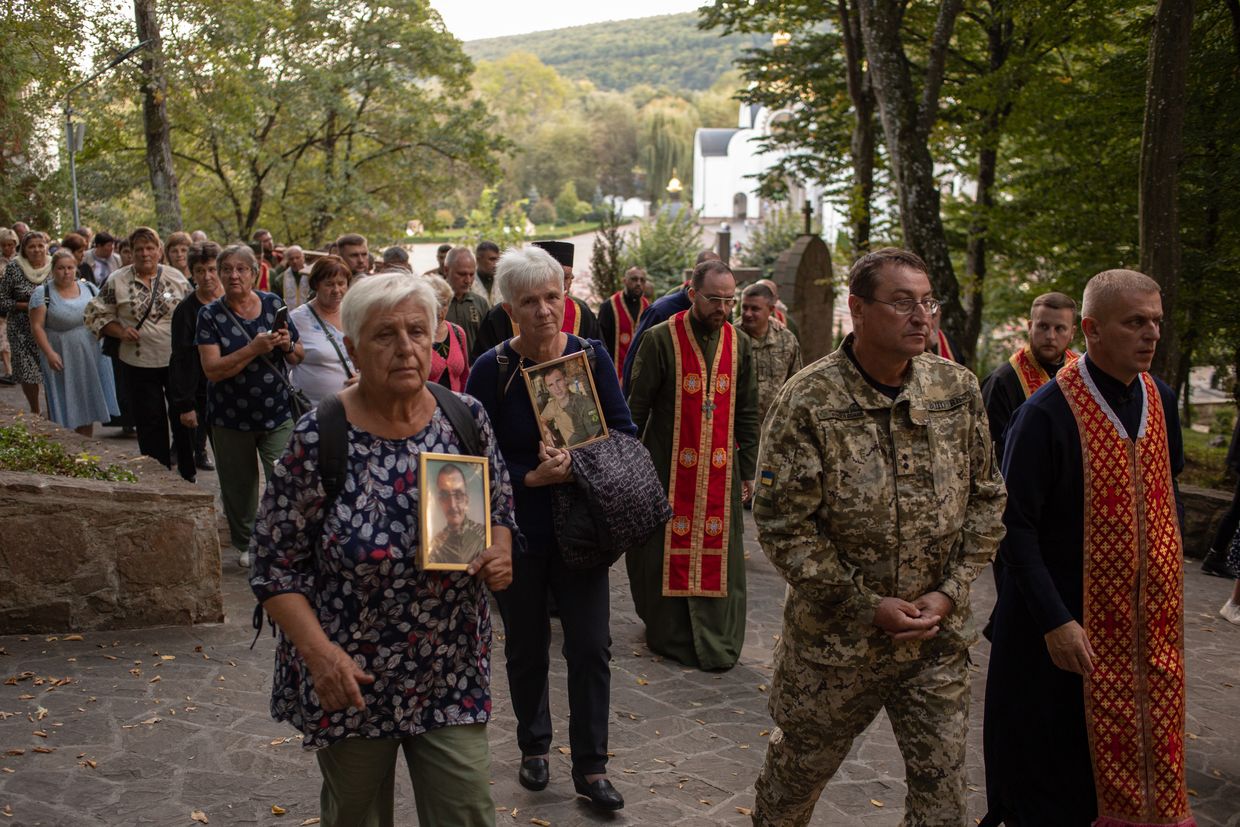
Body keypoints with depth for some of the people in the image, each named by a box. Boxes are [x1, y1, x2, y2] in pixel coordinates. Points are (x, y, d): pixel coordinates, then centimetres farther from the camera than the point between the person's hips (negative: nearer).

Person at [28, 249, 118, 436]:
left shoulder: (89, 288, 7)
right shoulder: (43, 293, -5)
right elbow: (37, 326, -9)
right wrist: (49, 353, -19)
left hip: (90, 358, 4)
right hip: (61, 359, -4)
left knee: (88, 405, 9)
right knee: (62, 409, 0)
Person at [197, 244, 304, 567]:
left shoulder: (273, 304, 1)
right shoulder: (210, 315, -5)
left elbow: (299, 357, 8)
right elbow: (212, 369, -17)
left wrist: (287, 345, -15)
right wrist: (254, 349, -26)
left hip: (277, 414, 0)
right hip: (231, 417, 0)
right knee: (239, 487, 13)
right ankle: (244, 545, 33)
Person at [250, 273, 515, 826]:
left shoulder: (467, 419, -4)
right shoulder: (317, 440, -14)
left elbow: (500, 509, 9)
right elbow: (275, 565, -10)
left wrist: (500, 554, -12)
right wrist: (318, 650, -22)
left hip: (454, 677, 2)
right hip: (349, 682, -2)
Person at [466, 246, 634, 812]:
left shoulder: (590, 355, -5)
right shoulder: (491, 370, -11)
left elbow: (624, 430, -3)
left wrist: (577, 461, -20)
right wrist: (533, 477, -22)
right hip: (517, 531, -1)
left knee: (591, 646, 1)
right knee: (526, 646, 15)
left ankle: (590, 768, 15)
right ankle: (534, 748, 37)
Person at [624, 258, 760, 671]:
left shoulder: (738, 344, 5)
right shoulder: (660, 339, -7)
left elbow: (747, 414, 10)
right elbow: (637, 406, -5)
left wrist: (747, 471, 8)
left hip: (721, 471, 3)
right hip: (668, 467, -3)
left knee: (718, 552, 7)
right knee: (669, 550, 4)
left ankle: (716, 641, 19)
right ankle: (669, 633, 20)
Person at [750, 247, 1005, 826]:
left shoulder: (959, 391, -2)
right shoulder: (809, 400, -15)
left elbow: (985, 497, 6)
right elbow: (782, 523, -15)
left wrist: (950, 590, -6)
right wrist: (867, 607, -15)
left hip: (939, 636, 3)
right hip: (835, 638, -3)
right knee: (796, 775, 16)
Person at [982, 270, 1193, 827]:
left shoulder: (1158, 400, 3)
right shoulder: (1045, 414, -17)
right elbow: (1015, 525, -17)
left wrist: (1169, 575, 13)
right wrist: (1054, 620, -20)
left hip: (1151, 614, 6)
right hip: (1072, 620, -6)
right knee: (1059, 766, 6)